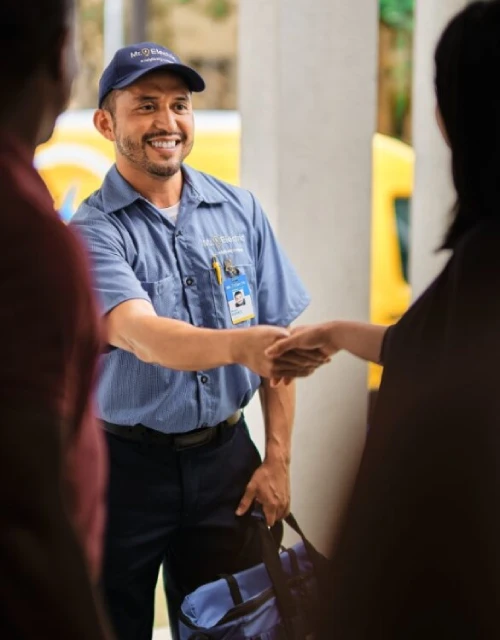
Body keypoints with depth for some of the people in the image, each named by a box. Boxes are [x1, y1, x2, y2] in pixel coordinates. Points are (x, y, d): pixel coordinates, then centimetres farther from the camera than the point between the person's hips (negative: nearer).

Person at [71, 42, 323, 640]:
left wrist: (278, 460, 1)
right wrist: (240, 345, -45)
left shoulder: (239, 210, 2)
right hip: (127, 464, -3)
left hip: (225, 457, 3)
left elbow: (275, 342, 6)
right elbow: (141, 335, -28)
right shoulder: (92, 232, -10)